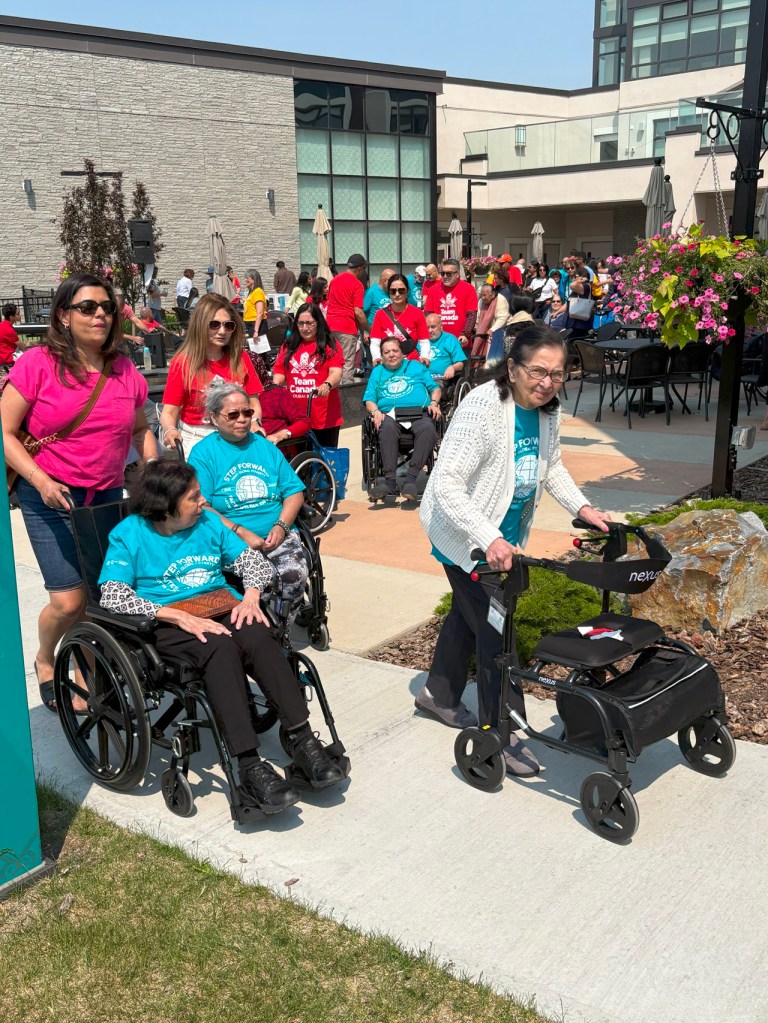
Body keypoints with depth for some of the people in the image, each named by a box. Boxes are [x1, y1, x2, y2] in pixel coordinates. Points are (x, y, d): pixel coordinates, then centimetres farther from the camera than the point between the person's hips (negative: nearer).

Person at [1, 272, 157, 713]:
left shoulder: (126, 371, 4)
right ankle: (45, 661, 25)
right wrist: (40, 480, -20)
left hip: (108, 496, 4)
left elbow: (140, 431, 18)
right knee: (69, 601, -8)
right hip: (50, 497, -4)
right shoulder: (38, 364, -9)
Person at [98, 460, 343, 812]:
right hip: (167, 623, -4)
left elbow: (254, 561, 14)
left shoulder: (207, 522, 15)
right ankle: (249, 767, -40)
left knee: (257, 636, -30)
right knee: (220, 646, -35)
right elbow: (113, 595, -12)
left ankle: (301, 740, -30)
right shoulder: (129, 534, 0)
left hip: (221, 609, 4)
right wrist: (179, 616, -22)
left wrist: (251, 597, -9)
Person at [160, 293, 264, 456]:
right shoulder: (182, 363, -3)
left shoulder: (241, 358, 6)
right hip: (196, 439, -2)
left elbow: (254, 404, 7)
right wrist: (170, 430, -26)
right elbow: (169, 412, -5)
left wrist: (254, 423, -15)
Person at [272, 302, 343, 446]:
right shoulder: (288, 345, 13)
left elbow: (336, 372, -10)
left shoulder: (330, 345, 1)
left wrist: (327, 385, -31)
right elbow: (279, 371, 11)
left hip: (325, 417, -3)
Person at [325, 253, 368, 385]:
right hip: (347, 327, -7)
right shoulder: (357, 284, -9)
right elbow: (358, 312, -14)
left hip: (331, 326, 7)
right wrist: (367, 330, -3)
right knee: (348, 364, -3)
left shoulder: (334, 280, 13)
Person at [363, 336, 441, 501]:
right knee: (387, 428, -39)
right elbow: (369, 399, 18)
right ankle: (390, 481, -43)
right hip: (389, 415, 0)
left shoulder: (416, 366, 28)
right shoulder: (377, 372, 29)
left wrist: (434, 403, 1)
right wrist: (375, 411, -4)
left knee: (427, 429, -37)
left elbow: (434, 388, 23)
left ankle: (411, 479, -40)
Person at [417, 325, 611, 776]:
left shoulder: (548, 410, -6)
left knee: (469, 611, 23)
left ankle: (439, 695, 44)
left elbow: (551, 466, 13)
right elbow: (447, 484, -35)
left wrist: (582, 507, -2)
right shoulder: (482, 408, -30)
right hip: (465, 535, -8)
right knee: (494, 628, -7)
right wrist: (488, 540, -45)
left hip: (504, 535, 8)